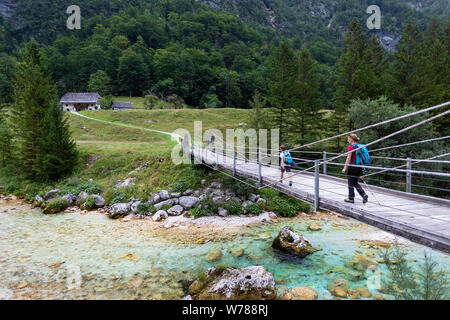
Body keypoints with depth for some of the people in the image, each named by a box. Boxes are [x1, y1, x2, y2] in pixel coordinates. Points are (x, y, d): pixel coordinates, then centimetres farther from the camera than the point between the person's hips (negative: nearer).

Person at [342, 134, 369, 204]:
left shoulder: (351, 146, -12)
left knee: (351, 184, 6)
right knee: (356, 183, 17)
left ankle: (351, 198, 13)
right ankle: (364, 195, 2)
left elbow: (348, 158, -17)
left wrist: (345, 168, -15)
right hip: (359, 167, 7)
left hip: (352, 167, -7)